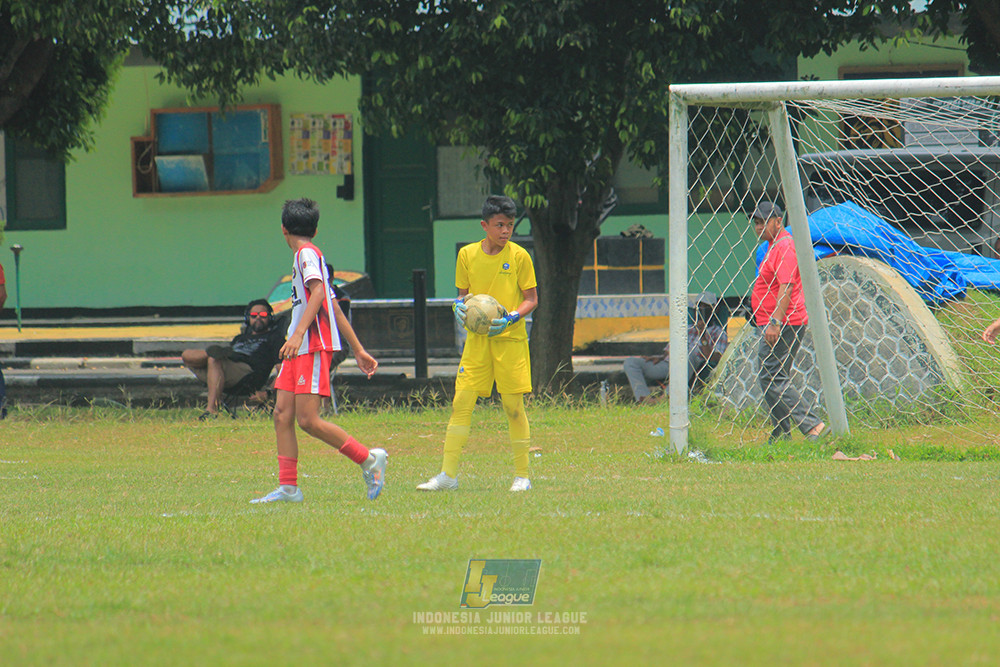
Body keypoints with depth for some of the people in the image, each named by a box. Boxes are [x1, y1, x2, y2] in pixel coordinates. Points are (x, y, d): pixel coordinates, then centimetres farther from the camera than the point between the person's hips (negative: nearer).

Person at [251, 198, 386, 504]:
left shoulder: (307, 254, -6)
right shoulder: (310, 255, 23)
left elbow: (318, 292, -22)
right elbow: (334, 308, 26)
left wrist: (299, 333, -31)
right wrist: (359, 350, 27)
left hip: (314, 346, -10)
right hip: (300, 349, 10)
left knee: (307, 419, -13)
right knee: (283, 414, 2)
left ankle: (369, 459, -2)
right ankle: (288, 487, 0)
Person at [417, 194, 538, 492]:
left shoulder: (519, 256, -3)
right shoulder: (467, 255, 5)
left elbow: (531, 299, 1)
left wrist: (512, 318, -15)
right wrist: (460, 306, -7)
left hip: (510, 338, -3)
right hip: (477, 338, 3)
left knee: (513, 406, -3)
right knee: (461, 403, -4)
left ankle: (522, 476, 8)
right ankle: (448, 474, -1)